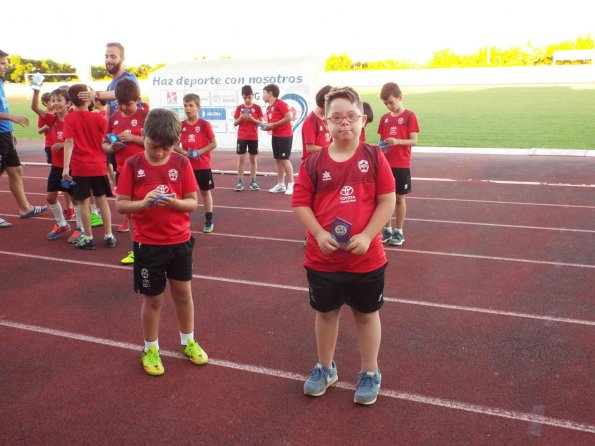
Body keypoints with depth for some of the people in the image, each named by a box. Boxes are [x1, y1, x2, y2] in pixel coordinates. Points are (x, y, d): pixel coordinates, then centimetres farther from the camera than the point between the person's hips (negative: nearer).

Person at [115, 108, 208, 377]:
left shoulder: (182, 163, -5)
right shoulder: (133, 165, -8)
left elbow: (193, 203, -4)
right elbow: (120, 205, -7)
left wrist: (176, 202, -25)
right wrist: (142, 203, -26)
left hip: (180, 241, 2)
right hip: (147, 244, -2)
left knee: (183, 293, 15)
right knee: (152, 299, 9)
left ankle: (188, 342, 35)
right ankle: (150, 349, 29)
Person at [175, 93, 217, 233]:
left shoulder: (205, 124, -7)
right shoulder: (181, 125, 2)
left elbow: (213, 143, -6)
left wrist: (199, 152, -18)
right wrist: (183, 152, -13)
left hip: (203, 165, -3)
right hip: (186, 165, 3)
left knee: (205, 191, 7)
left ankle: (209, 221, 16)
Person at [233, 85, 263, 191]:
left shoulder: (257, 107, 0)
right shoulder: (239, 108, 2)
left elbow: (261, 122, -1)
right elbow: (235, 123, 1)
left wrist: (252, 119, -18)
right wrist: (240, 118, -18)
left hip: (253, 137, 0)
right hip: (241, 137, 0)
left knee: (253, 159, 6)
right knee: (241, 159, -1)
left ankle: (253, 181, 13)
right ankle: (240, 182, 4)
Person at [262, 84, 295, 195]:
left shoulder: (280, 103, -11)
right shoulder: (269, 108, 14)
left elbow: (289, 117, -19)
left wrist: (273, 124, -17)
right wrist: (267, 127, -1)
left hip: (285, 136, -8)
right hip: (275, 136, 9)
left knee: (284, 159, -8)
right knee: (278, 160, 9)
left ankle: (291, 185, -1)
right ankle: (280, 185, 14)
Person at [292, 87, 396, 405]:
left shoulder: (374, 158, -6)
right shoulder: (314, 162, -4)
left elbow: (387, 201, -6)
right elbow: (300, 202, -2)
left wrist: (367, 236, -17)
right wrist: (319, 234, -16)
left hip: (366, 257, -1)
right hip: (322, 258, 1)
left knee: (367, 314, 15)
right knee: (326, 312, 18)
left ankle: (370, 373, 35)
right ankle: (325, 367, 40)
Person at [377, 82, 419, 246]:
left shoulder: (409, 116, -6)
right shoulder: (384, 118, 8)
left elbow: (414, 141, -10)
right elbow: (381, 140, 13)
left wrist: (397, 141, -26)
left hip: (401, 165, -4)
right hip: (385, 164, 4)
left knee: (399, 197, 4)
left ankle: (399, 231, 15)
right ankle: (387, 229, 21)